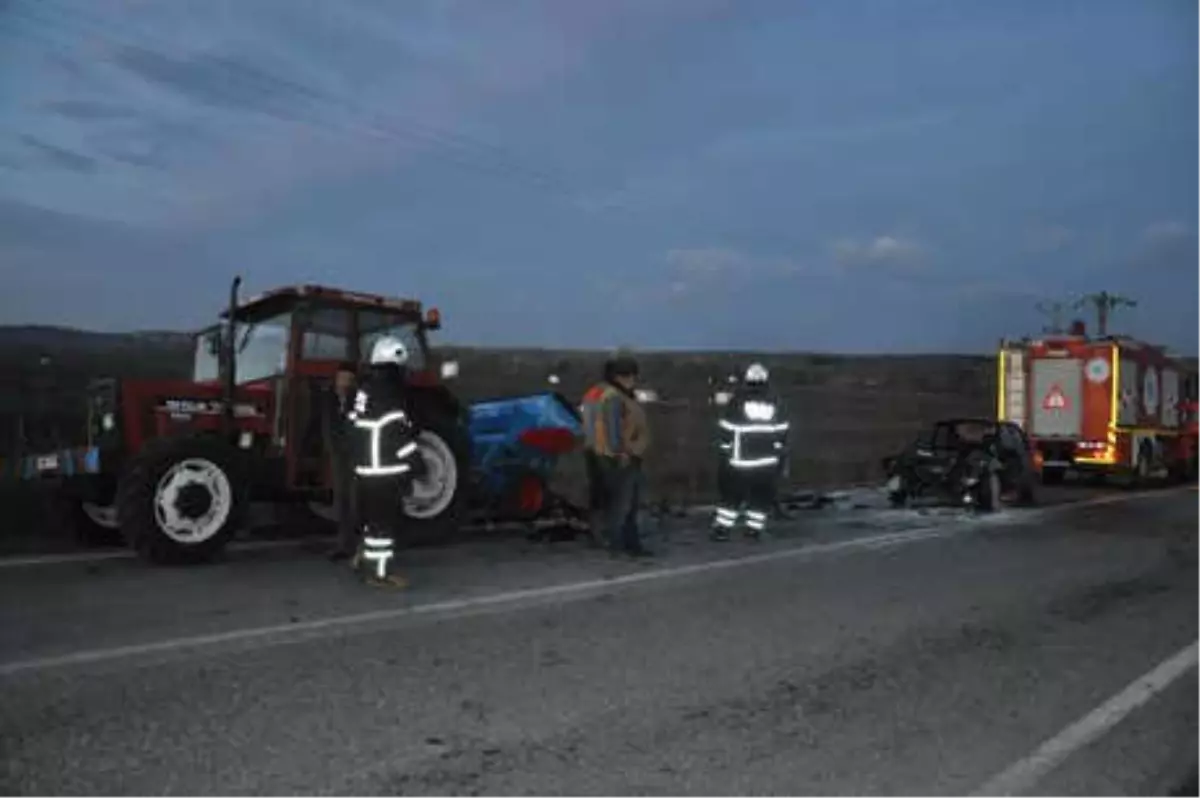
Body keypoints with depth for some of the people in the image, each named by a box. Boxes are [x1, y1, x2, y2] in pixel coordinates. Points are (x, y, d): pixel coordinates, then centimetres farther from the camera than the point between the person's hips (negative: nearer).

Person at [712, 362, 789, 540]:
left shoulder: (737, 401, -6)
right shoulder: (775, 402, 2)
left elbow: (726, 430, -7)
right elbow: (781, 433, 5)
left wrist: (725, 451, 4)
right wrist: (781, 457, 13)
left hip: (740, 461, -2)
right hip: (768, 462, 2)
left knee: (731, 493, 9)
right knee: (762, 496, 14)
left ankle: (722, 528, 8)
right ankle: (755, 528, 15)